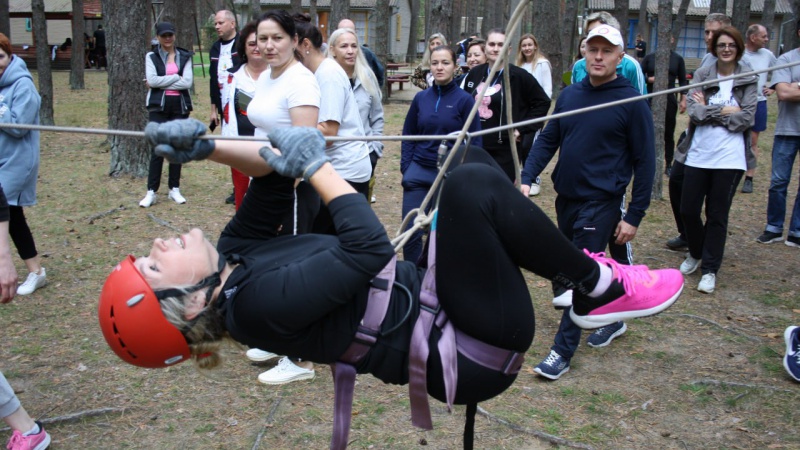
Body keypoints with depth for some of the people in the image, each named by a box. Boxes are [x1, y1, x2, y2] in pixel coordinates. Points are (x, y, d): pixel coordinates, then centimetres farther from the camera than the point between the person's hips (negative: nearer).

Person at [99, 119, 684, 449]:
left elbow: (275, 174, 5)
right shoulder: (257, 301, -25)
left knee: (474, 158, 10)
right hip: (470, 351, -9)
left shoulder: (233, 258, 3)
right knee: (473, 185, -27)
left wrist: (204, 147, -10)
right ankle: (600, 288, -8)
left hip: (430, 299, 9)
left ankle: (576, 265, 17)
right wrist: (314, 163, -20)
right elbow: (370, 247, -31)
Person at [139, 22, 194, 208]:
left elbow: (188, 82, -8)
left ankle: (174, 189, 14)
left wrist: (161, 82, -10)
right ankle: (151, 191, -1)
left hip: (180, 106, 2)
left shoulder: (184, 56, 6)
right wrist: (176, 77, -11)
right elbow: (152, 80, -11)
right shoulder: (151, 56, 4)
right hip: (159, 106, -2)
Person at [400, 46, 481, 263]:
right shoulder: (421, 98, 5)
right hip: (419, 171, 3)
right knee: (411, 229, -1)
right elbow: (408, 135, 12)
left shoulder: (465, 100, -4)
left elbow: (474, 142, -2)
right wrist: (406, 168, 3)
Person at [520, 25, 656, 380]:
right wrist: (527, 178, -6)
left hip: (601, 203, -6)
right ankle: (613, 321, 40)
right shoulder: (569, 95, 5)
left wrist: (634, 216, -10)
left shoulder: (631, 103, -10)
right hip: (566, 199, 7)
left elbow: (645, 161, -8)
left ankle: (563, 351, 0)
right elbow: (547, 140, 9)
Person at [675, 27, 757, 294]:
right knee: (688, 210, 6)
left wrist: (708, 110, -9)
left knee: (717, 215, 5)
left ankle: (710, 270, 17)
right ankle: (695, 254, 33)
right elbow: (693, 111, -10)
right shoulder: (701, 75, 3)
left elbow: (747, 118, -9)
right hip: (698, 154, 2)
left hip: (730, 158, -1)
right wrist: (726, 111, -11)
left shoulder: (749, 79, 1)